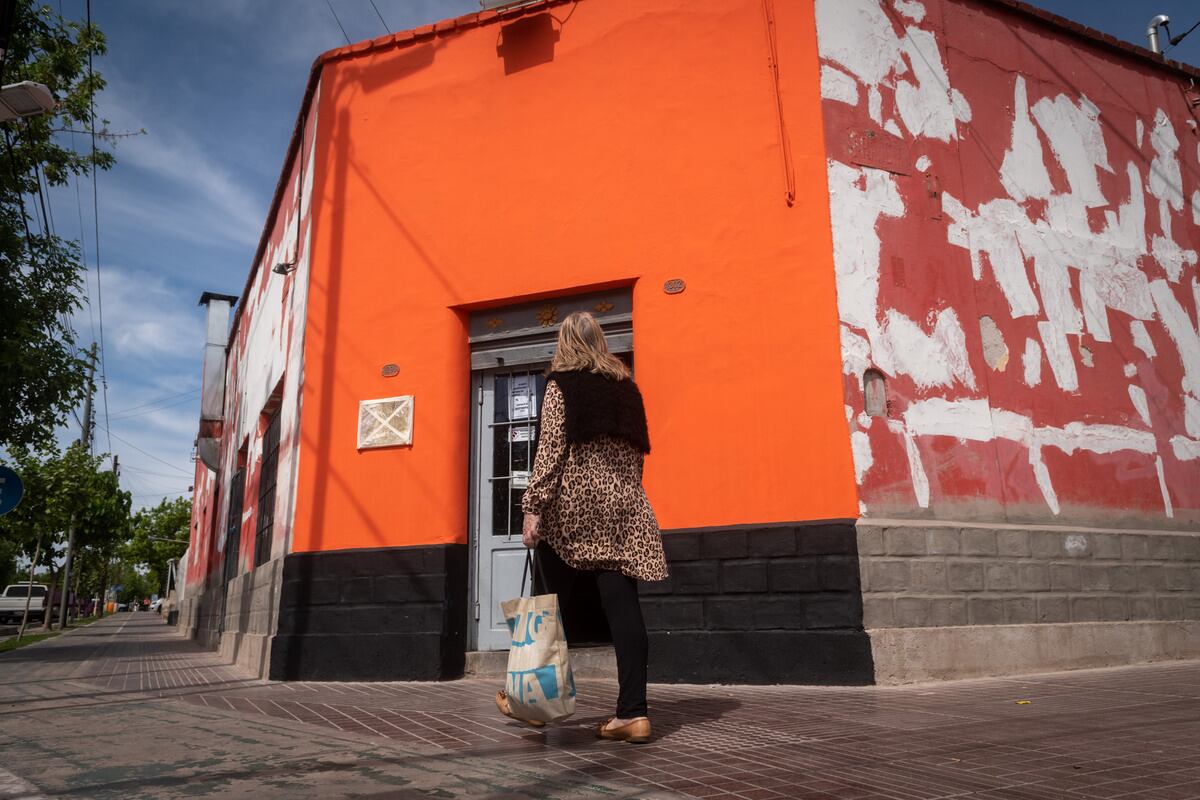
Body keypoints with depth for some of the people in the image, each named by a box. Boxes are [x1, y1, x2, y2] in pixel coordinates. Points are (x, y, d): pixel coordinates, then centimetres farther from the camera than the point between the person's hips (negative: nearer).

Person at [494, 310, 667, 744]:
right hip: (623, 501, 4)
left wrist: (533, 507, -11)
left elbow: (551, 446, -9)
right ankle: (632, 711, -3)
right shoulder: (625, 384, 15)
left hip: (574, 501, -4)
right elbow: (637, 449, 15)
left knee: (553, 603, 7)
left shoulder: (563, 382, 1)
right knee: (622, 602, -1)